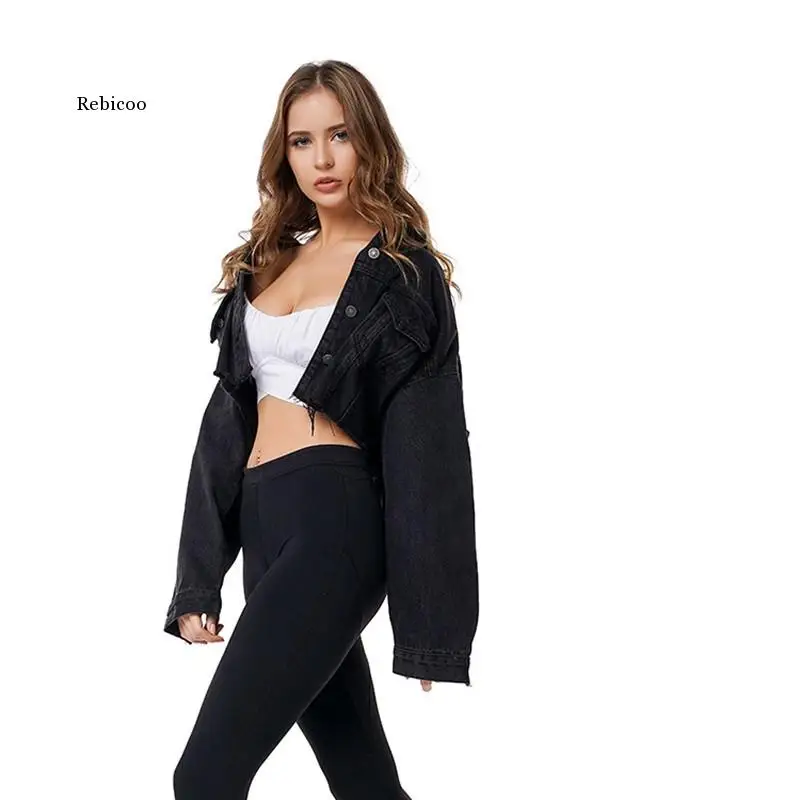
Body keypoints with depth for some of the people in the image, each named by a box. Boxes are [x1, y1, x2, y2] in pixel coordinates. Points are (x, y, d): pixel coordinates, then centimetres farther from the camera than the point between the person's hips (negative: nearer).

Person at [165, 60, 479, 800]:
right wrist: (201, 574, 11)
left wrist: (429, 616, -10)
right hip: (264, 523, 7)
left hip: (334, 520, -6)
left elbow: (429, 441, -7)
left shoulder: (404, 268, -2)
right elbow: (232, 414, 14)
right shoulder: (266, 263, 15)